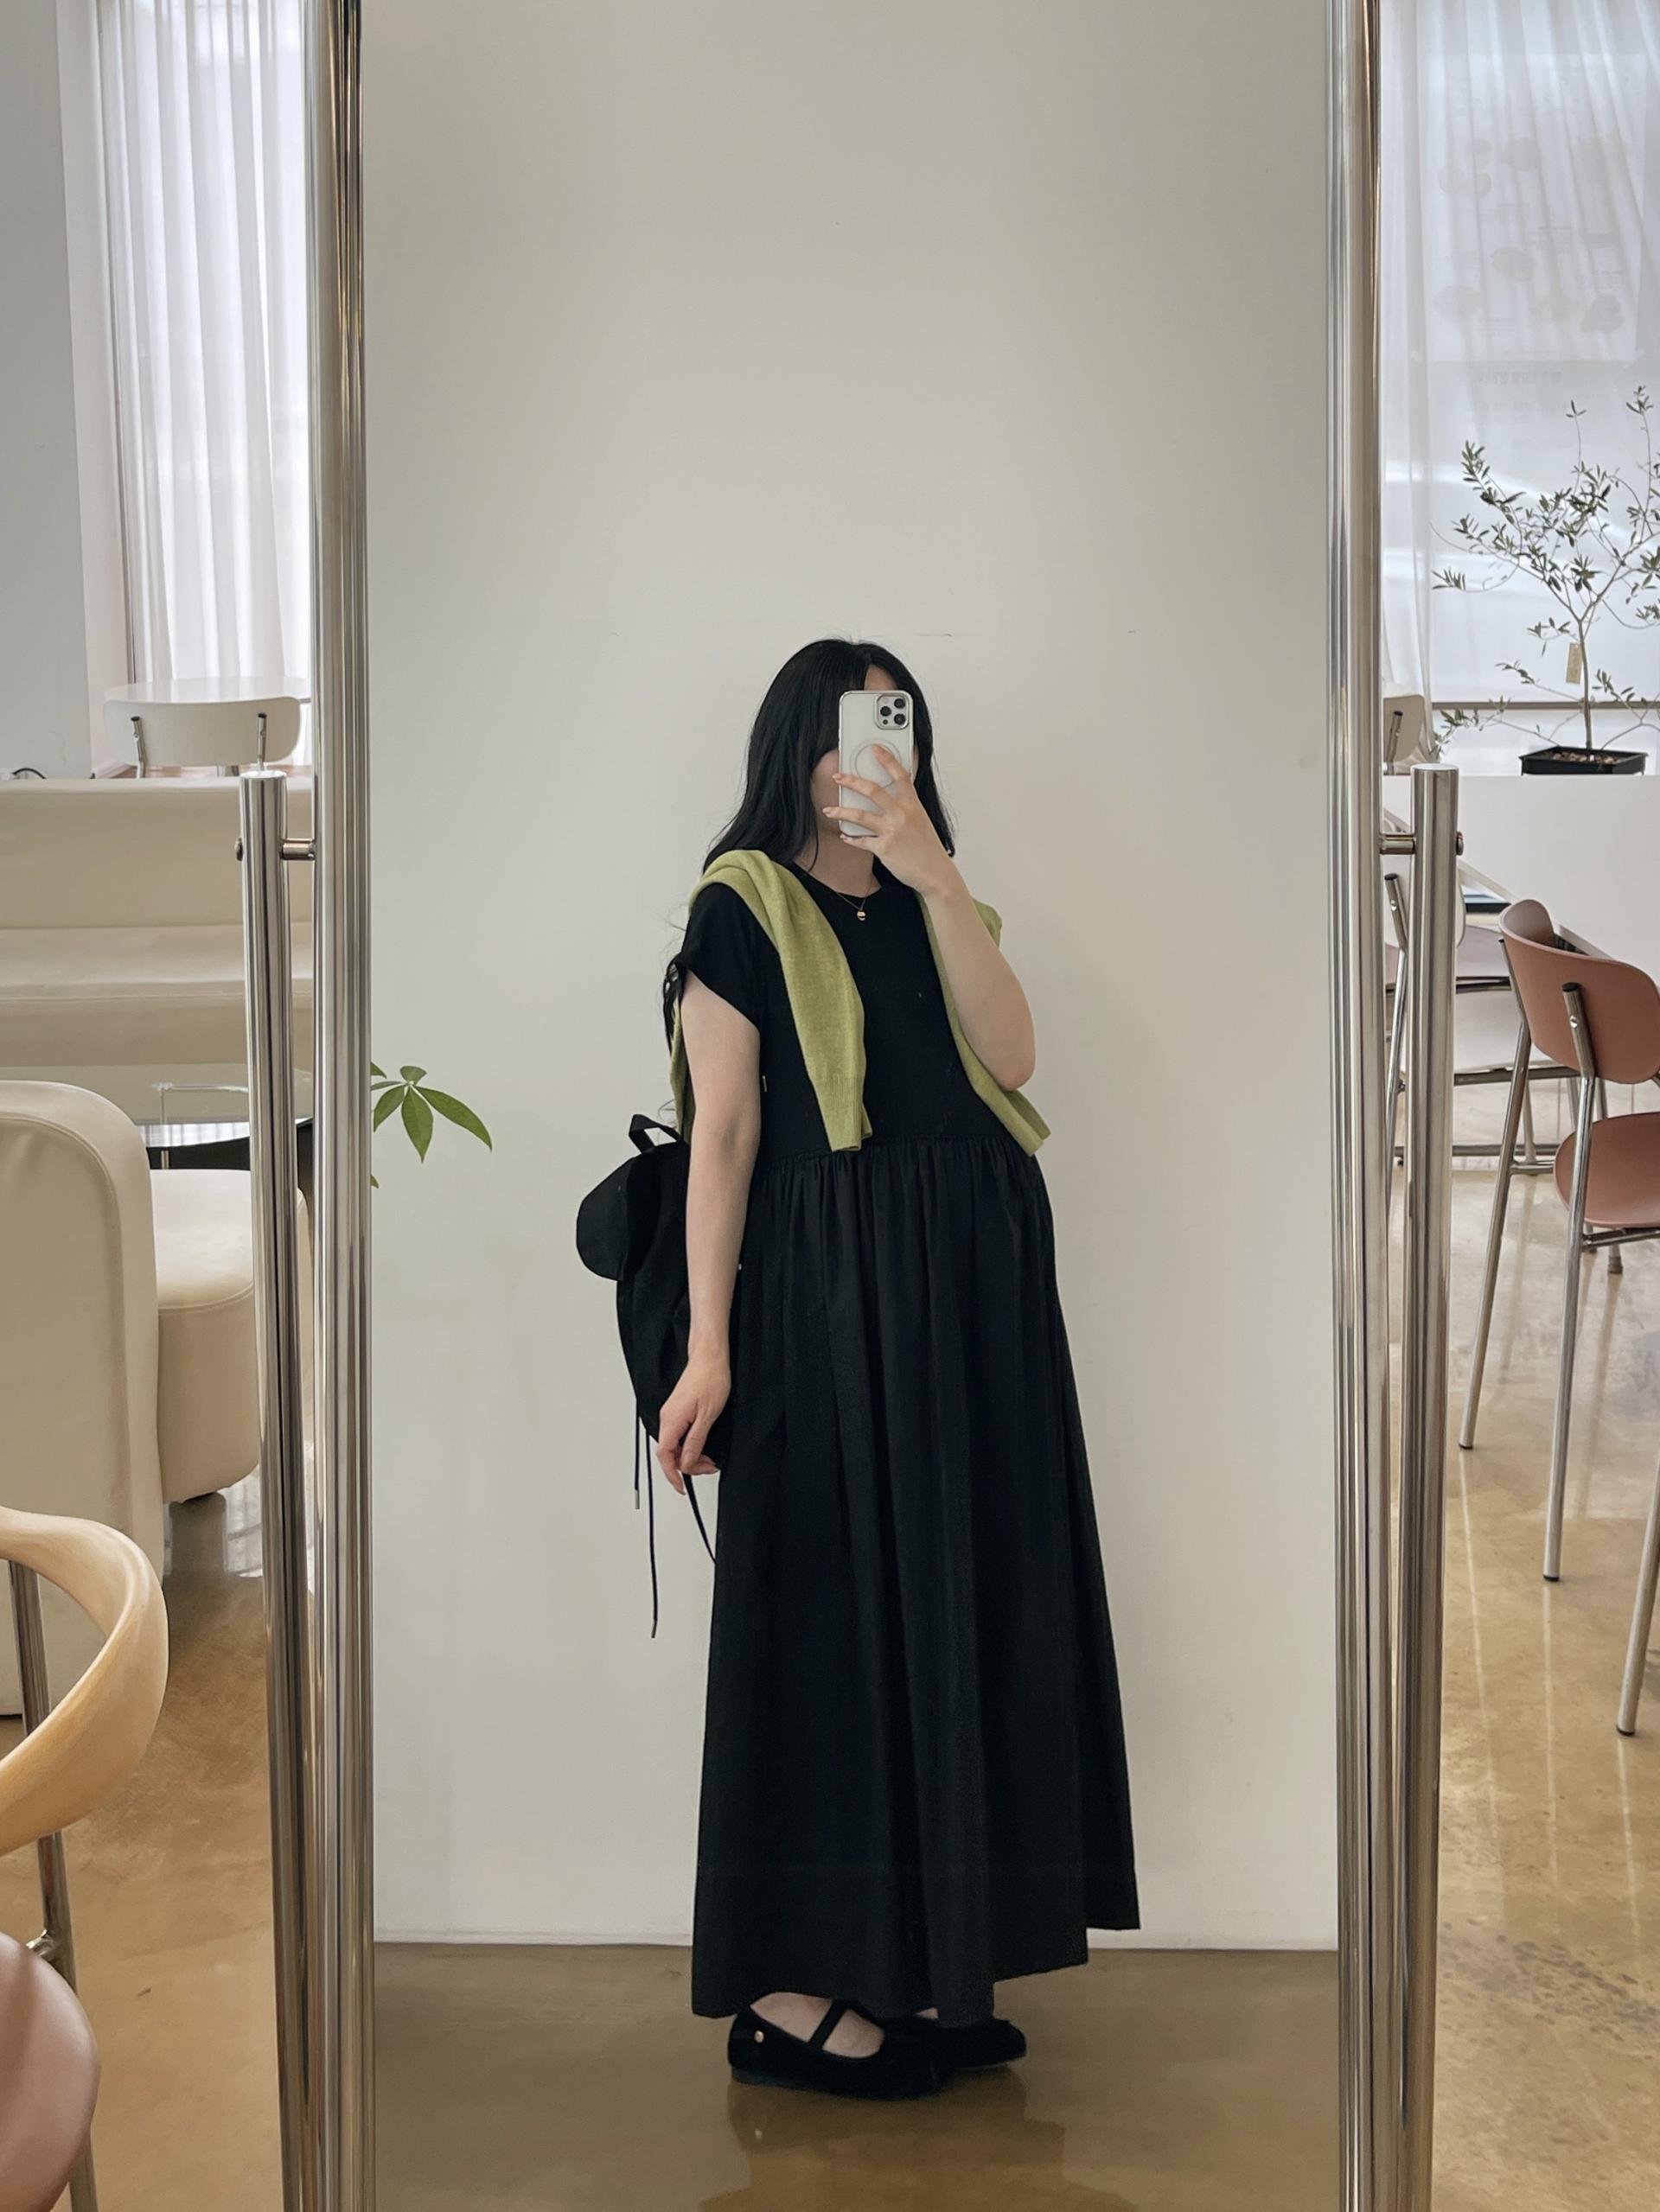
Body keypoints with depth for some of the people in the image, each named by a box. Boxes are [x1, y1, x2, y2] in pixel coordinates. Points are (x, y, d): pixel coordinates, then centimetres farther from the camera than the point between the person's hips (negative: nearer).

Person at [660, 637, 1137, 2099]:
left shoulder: (934, 907, 16)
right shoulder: (742, 910, -1)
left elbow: (1011, 1054, -2)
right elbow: (723, 1138, -6)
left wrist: (933, 876, -10)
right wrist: (709, 1347, -12)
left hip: (978, 1283, 6)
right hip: (832, 1291, -6)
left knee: (961, 1605, 7)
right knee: (833, 1615, -3)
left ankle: (922, 1964, 17)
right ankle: (798, 1989, 7)